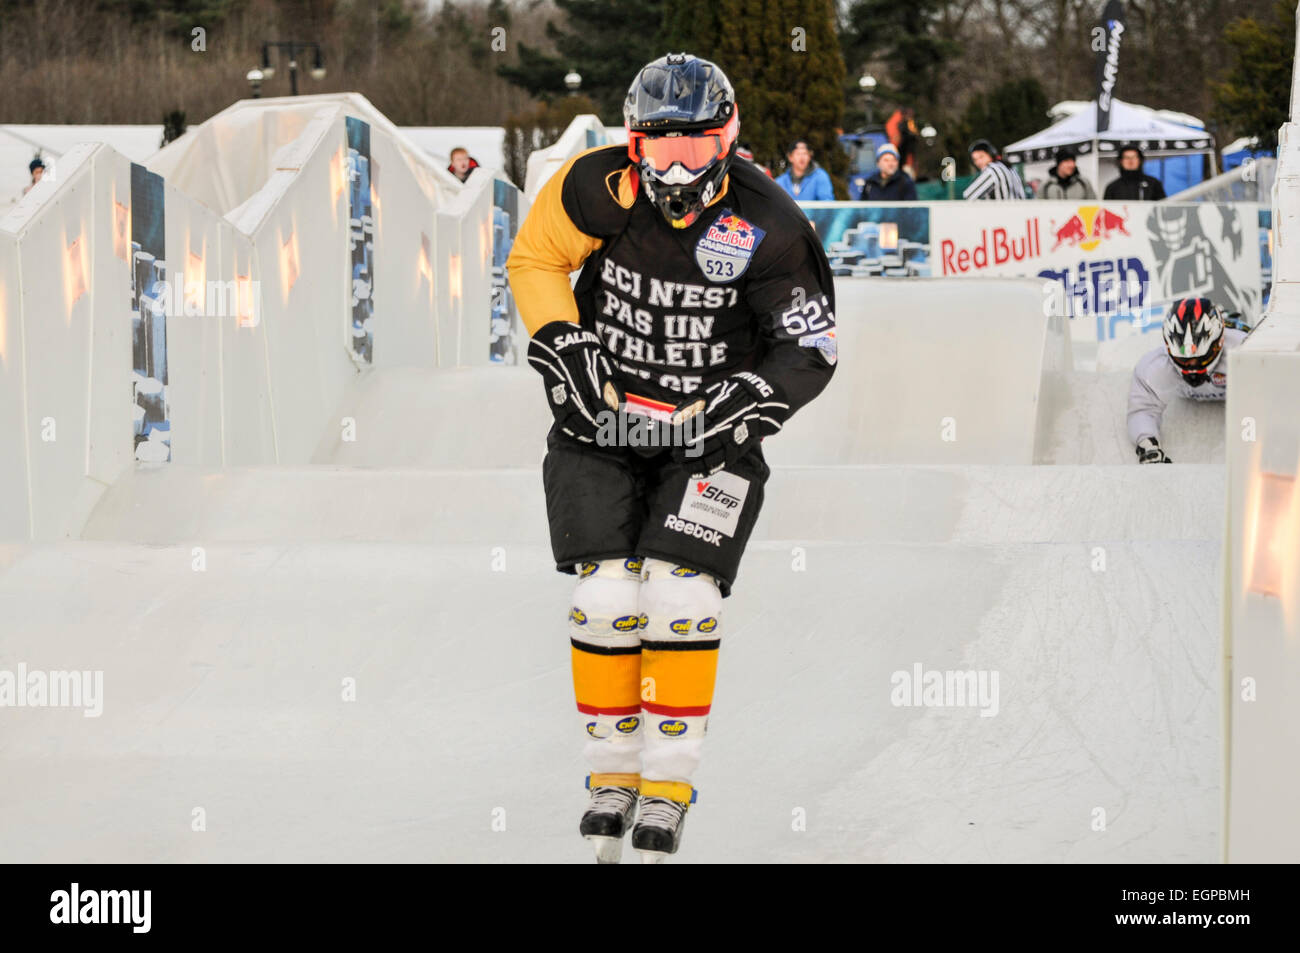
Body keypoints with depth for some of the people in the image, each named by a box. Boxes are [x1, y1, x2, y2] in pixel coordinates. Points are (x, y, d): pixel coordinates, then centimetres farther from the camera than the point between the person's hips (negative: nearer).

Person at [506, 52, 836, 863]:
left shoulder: (767, 227, -15)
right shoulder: (599, 189, -12)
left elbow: (811, 349, -8)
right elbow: (534, 258, 4)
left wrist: (752, 398, -23)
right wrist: (559, 341, -8)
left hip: (710, 435, -1)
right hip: (602, 422, 1)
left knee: (680, 597, -14)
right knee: (607, 598, -8)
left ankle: (668, 782, 0)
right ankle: (613, 769, 11)